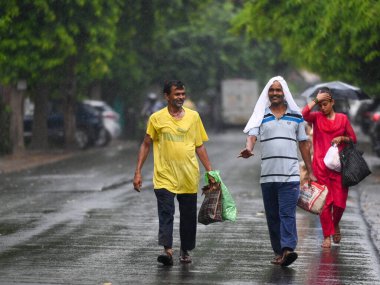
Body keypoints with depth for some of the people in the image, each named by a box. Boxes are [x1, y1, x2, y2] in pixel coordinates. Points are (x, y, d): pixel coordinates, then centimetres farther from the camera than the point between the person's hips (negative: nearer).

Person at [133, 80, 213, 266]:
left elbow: (200, 146, 12)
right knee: (165, 213, -14)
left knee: (188, 216, 8)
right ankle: (167, 250, -22)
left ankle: (185, 251, 23)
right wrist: (138, 172, 1)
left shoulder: (193, 117, 7)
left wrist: (210, 171, 7)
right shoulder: (157, 118, 1)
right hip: (164, 176, -2)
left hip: (189, 178, 2)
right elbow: (146, 145, 7)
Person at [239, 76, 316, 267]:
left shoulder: (296, 116, 9)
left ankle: (288, 249, -25)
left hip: (290, 175, -2)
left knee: (287, 213, -14)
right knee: (272, 216, 7)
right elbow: (252, 135, -7)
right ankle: (278, 252, 14)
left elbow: (303, 144, 13)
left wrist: (310, 172, 11)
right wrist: (248, 148, -31)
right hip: (267, 176, 2)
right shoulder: (261, 116, 8)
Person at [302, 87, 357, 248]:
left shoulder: (342, 118, 7)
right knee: (324, 202, 0)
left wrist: (342, 138, -6)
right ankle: (327, 236, 9)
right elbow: (304, 114, -17)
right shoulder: (317, 117, 5)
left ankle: (336, 224, 28)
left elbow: (353, 139, 12)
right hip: (320, 167, 0)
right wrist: (316, 100, -11)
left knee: (340, 202, -3)